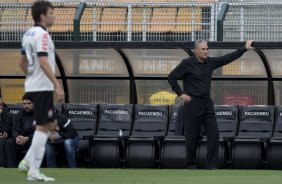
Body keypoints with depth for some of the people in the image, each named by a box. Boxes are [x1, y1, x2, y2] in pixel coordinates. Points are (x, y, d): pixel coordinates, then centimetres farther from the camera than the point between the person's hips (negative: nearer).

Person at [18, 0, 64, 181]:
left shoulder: (29, 34, 13)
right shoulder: (42, 34, -15)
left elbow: (23, 63, 20)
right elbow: (43, 63, -23)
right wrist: (58, 85, -25)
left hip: (32, 85, 9)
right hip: (42, 87, -9)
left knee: (45, 126, 16)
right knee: (43, 127, -6)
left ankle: (27, 162, 12)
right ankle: (33, 171, -6)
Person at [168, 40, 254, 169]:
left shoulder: (210, 62, 6)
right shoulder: (187, 64, -8)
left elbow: (227, 58, 8)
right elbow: (171, 77, -6)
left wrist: (244, 48, 4)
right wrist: (181, 94, -10)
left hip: (207, 103, 5)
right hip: (192, 103, -5)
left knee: (213, 133, -5)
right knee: (192, 135, 1)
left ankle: (211, 165, -3)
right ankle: (191, 164, 15)